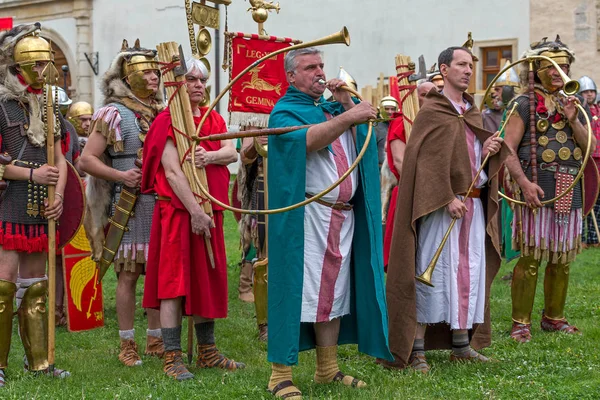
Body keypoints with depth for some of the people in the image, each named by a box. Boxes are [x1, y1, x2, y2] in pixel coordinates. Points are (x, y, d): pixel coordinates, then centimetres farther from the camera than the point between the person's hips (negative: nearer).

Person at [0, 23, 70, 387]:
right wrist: (32, 174, -14)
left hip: (39, 209, 7)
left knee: (36, 284, 10)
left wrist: (58, 196, 1)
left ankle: (38, 360, 17)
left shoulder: (45, 107, 15)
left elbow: (59, 159, 16)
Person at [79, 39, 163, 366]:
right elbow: (87, 159, -6)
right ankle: (127, 344, 9)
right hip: (130, 203, -5)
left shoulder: (163, 113, 14)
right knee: (128, 274, -1)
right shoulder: (114, 114, -3)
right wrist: (120, 175, -18)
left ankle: (155, 340, 20)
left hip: (163, 203, 6)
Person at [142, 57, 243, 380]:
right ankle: (172, 358, -2)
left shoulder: (214, 119, 14)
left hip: (209, 209, 7)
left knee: (208, 279, 11)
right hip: (178, 210, -7)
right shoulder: (167, 121, -7)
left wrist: (210, 156, -21)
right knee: (175, 280, -6)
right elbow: (172, 172, -15)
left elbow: (231, 153, 0)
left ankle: (207, 352, 21)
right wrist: (195, 211, -21)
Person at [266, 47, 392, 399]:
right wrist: (347, 116, -30)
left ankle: (328, 369, 21)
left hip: (343, 215, 7)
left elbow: (366, 130, 10)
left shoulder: (332, 107, 19)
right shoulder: (285, 111, -1)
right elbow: (305, 140, -22)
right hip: (308, 214, -7)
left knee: (333, 291, 11)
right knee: (298, 290, -8)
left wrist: (346, 102, 0)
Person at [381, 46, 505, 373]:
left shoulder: (471, 111, 17)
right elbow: (428, 159, -13)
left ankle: (461, 344, 17)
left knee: (469, 272, 8)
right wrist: (448, 198, -20)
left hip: (474, 203, 7)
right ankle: (416, 349, -2)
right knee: (432, 271, -7)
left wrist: (489, 149, -1)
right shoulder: (431, 111, -5)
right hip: (440, 205, -7)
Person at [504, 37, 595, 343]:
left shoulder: (573, 105, 17)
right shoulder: (524, 105, -1)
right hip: (537, 188, -6)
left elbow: (590, 147, 10)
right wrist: (524, 182, -20)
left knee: (562, 260, 12)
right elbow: (508, 149, -9)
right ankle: (521, 322, 2)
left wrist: (573, 120, -5)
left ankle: (553, 317, 25)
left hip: (569, 191, 6)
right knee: (530, 258, -6)